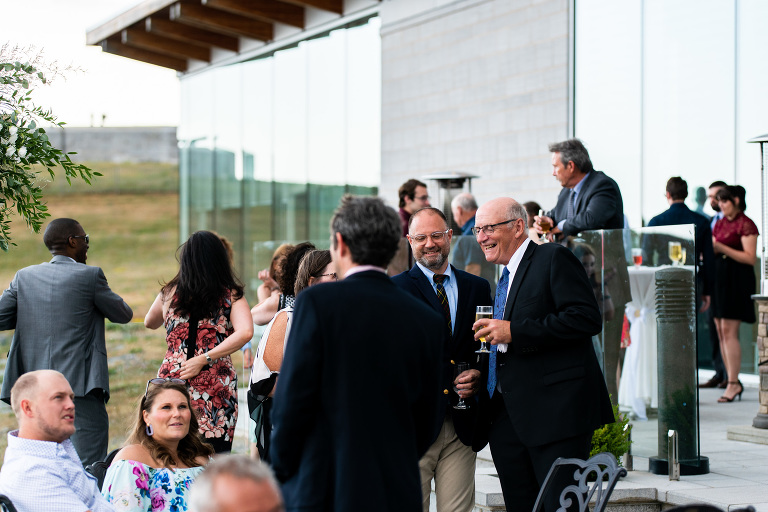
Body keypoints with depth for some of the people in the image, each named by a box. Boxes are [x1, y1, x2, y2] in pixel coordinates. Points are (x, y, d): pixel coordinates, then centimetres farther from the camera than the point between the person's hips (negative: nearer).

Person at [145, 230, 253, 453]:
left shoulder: (170, 294, 8)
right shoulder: (231, 296, 2)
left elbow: (150, 322, 28)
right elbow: (245, 332, -16)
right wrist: (204, 358, -11)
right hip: (216, 388, -2)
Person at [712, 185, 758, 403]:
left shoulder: (746, 225, -8)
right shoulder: (719, 223, 15)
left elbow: (750, 258, -15)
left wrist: (722, 248, -19)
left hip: (737, 279, -8)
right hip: (718, 277, 8)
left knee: (729, 331, -12)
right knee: (721, 331, 6)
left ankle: (733, 383, -9)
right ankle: (734, 382, 11)